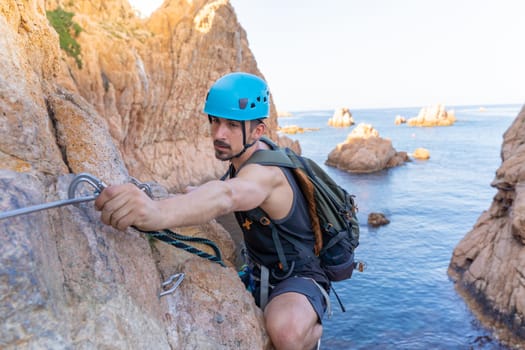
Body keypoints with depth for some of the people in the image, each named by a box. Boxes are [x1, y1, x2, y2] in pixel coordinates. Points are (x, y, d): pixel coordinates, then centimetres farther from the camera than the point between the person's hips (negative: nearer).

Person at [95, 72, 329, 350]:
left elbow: (226, 196, -52)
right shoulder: (253, 153, -1)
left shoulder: (265, 171, -29)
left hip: (299, 276, -9)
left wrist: (160, 213, -71)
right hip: (261, 274, 9)